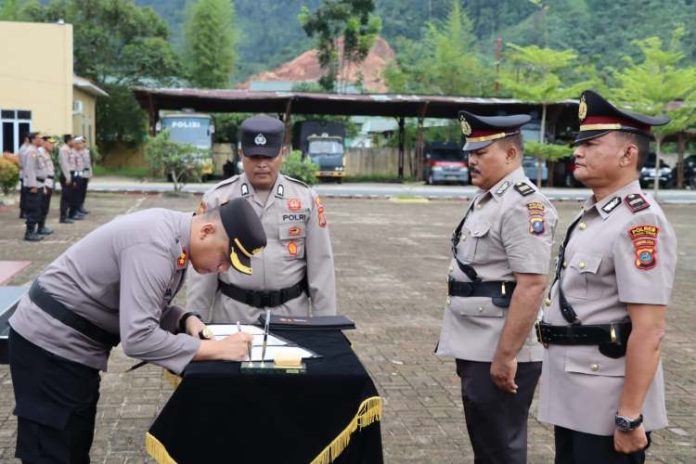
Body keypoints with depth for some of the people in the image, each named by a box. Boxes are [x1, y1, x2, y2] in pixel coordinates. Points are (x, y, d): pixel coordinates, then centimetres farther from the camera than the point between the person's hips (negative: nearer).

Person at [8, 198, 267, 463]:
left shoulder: (175, 233, 0)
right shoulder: (154, 245, -29)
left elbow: (144, 306, 11)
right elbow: (137, 338, -34)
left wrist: (185, 320, -8)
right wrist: (217, 349, -30)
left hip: (72, 345, 10)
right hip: (50, 343, -9)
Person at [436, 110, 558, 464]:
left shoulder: (524, 205, -17)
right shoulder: (484, 201, 13)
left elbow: (531, 286, -23)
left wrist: (506, 356, -23)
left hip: (499, 356, -9)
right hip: (476, 351, 9)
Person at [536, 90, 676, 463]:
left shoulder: (640, 222, -19)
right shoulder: (591, 215, 10)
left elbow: (649, 330, -23)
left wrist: (630, 417, -22)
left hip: (606, 404, -9)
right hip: (571, 397, 9)